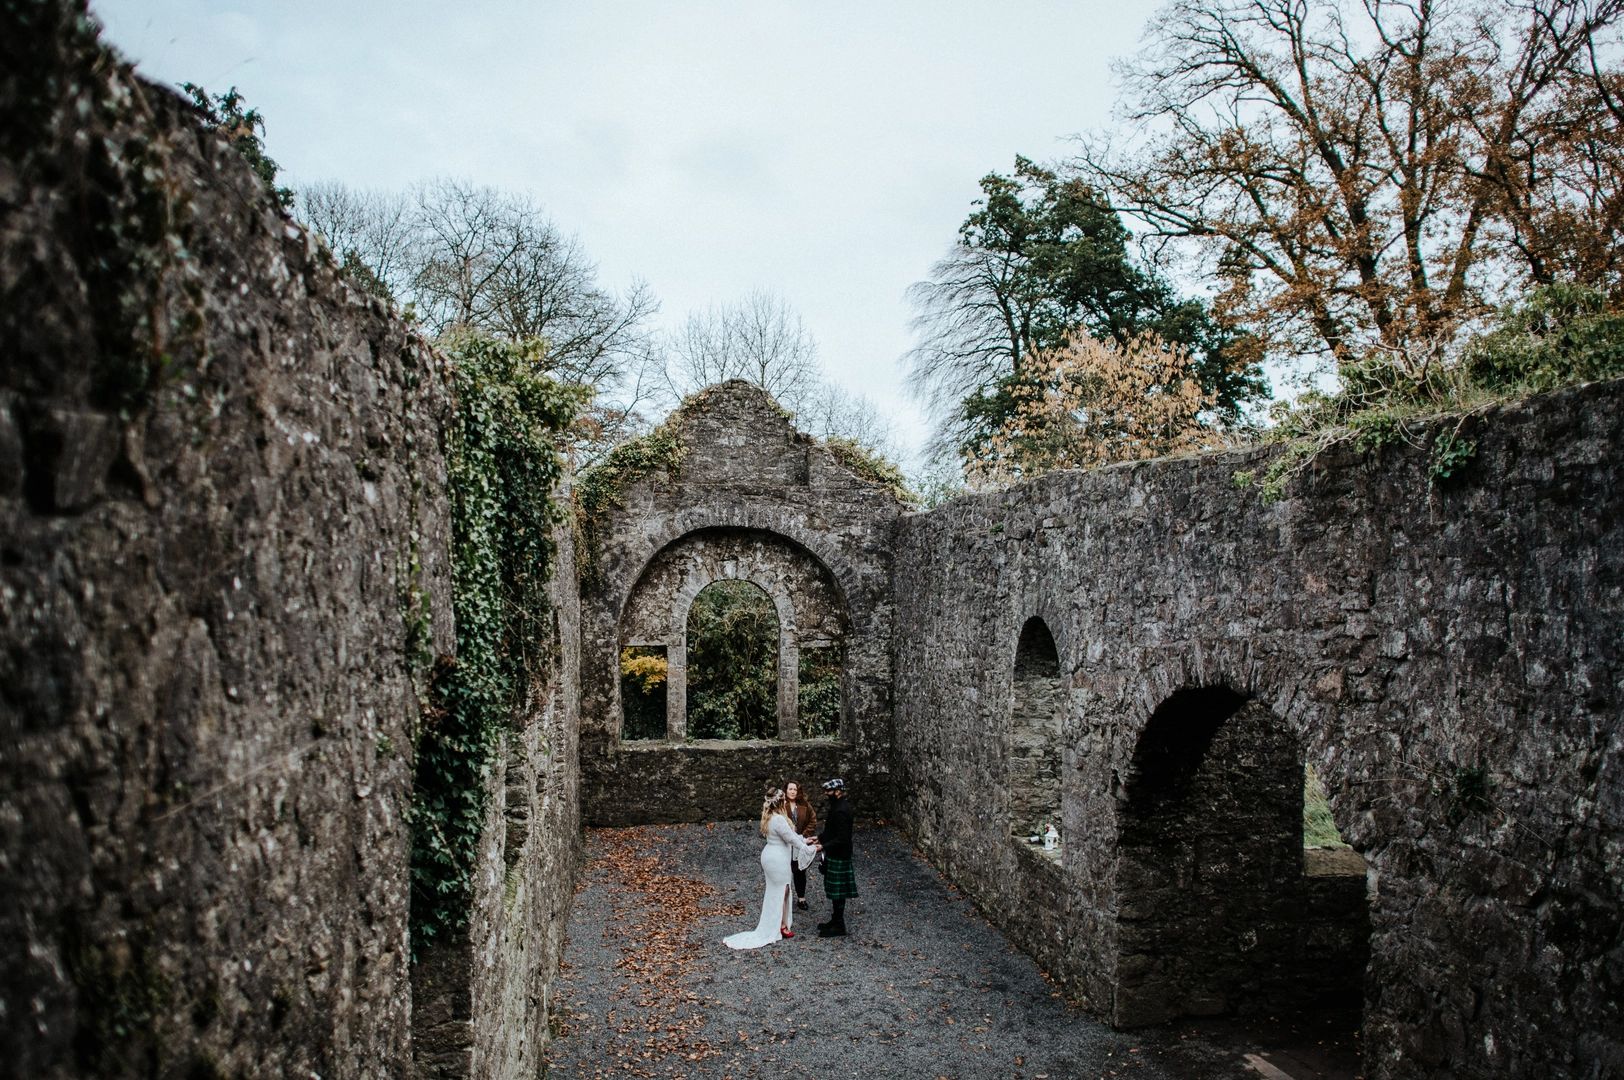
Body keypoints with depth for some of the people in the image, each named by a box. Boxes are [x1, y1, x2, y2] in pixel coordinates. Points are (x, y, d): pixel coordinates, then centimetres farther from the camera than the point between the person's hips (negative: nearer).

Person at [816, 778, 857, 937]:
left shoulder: (841, 811, -24)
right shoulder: (838, 807, 8)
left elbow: (842, 839, -26)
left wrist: (823, 847, -24)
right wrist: (819, 837, 11)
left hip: (838, 857, -10)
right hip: (835, 855, 10)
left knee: (837, 892, 0)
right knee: (835, 890, 18)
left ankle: (839, 926, 9)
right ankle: (836, 920, 29)